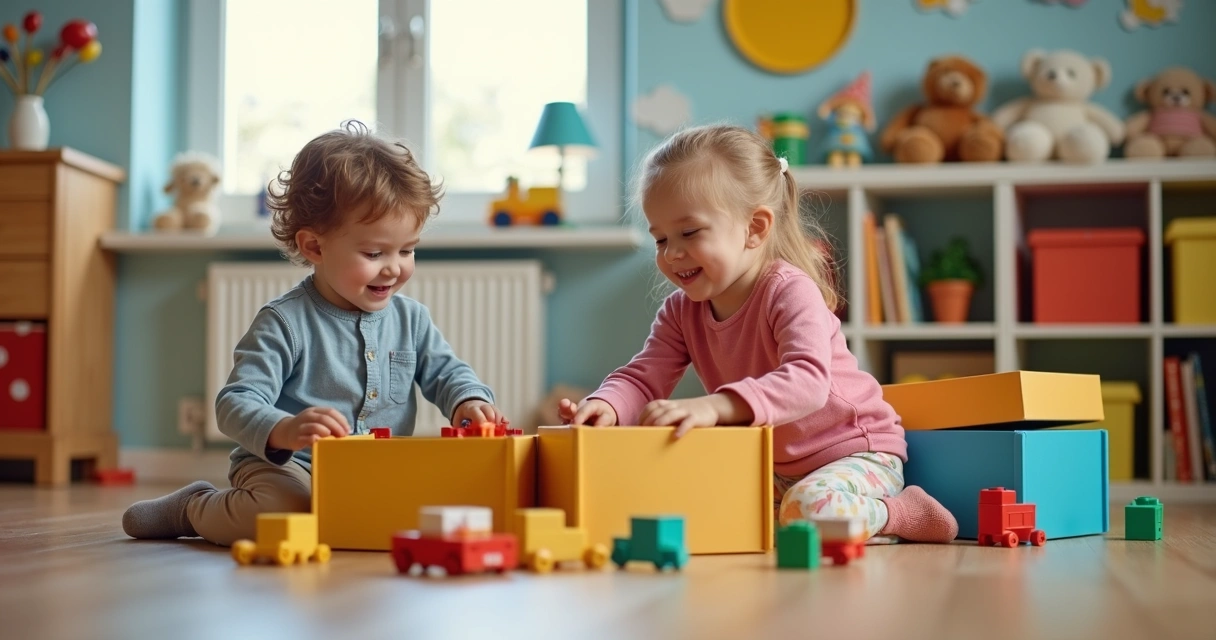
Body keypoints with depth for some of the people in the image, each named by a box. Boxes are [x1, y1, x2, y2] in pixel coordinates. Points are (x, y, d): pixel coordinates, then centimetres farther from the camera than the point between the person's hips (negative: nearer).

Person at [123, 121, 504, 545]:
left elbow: (445, 371, 14)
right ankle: (194, 508, 2)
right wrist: (284, 431, -39)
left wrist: (468, 400, -12)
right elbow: (236, 403, -17)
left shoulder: (410, 318, 8)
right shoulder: (285, 323, -10)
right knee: (279, 512, -38)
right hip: (283, 467, -6)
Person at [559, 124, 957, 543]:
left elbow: (808, 381, -39)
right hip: (769, 467, 9)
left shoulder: (791, 292, -23)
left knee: (812, 507, -38)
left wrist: (713, 406, -54)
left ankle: (897, 515, -2)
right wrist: (607, 405, -34)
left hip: (855, 452, -9)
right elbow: (643, 378, -8)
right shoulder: (681, 311, 1)